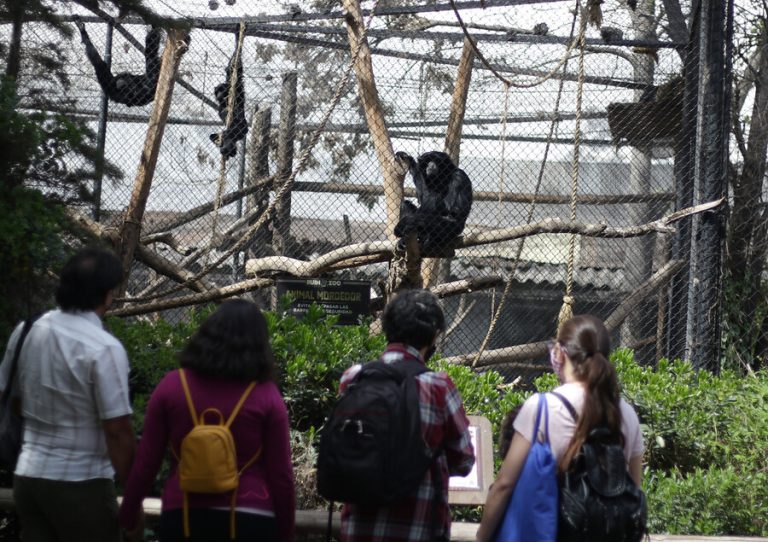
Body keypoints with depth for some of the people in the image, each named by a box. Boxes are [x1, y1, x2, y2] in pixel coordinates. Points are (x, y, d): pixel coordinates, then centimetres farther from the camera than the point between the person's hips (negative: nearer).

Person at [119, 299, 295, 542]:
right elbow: (281, 476, -4)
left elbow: (146, 463, 0)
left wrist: (127, 516, 12)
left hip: (182, 518, 1)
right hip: (250, 522, -1)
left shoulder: (172, 385, -1)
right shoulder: (265, 394, -5)